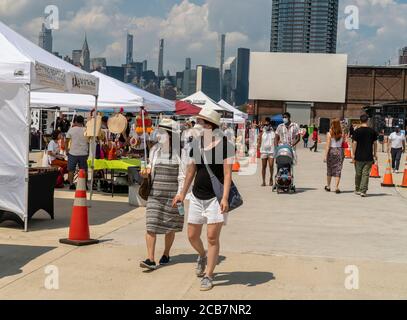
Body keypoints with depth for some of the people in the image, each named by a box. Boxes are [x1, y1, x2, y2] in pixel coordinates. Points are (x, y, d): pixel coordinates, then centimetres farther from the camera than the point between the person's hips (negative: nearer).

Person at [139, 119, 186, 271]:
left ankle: (166, 254, 29)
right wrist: (146, 174, -4)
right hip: (155, 193, 3)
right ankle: (151, 260, -8)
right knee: (151, 225, -7)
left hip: (172, 194, -3)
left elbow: (183, 176, -6)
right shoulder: (155, 149, 9)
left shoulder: (179, 151, -5)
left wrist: (180, 195, -11)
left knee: (170, 226, 10)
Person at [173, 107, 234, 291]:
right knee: (192, 236, 10)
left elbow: (227, 174, -13)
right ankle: (202, 256, 42)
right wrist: (183, 193, 20)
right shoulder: (197, 144, 7)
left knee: (212, 237, -5)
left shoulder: (224, 144, -9)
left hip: (215, 198, -6)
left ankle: (208, 276, 7)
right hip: (197, 197, 6)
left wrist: (225, 197, -22)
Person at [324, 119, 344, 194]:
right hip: (340, 151, 1)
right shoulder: (342, 134, 0)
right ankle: (336, 187, -4)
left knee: (329, 169, 13)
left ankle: (328, 186, 24)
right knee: (338, 170, 3)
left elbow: (328, 146, -10)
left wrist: (325, 156, -9)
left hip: (331, 151, -1)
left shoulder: (329, 134, -7)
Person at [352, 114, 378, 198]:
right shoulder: (372, 131, 1)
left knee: (358, 174, 12)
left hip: (359, 157, -1)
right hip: (369, 157, 1)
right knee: (366, 174, 2)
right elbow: (375, 143, 5)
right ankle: (363, 191, -3)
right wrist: (375, 154, 15)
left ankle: (357, 190, 23)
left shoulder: (357, 131, -6)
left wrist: (353, 155, -1)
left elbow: (354, 143, -7)